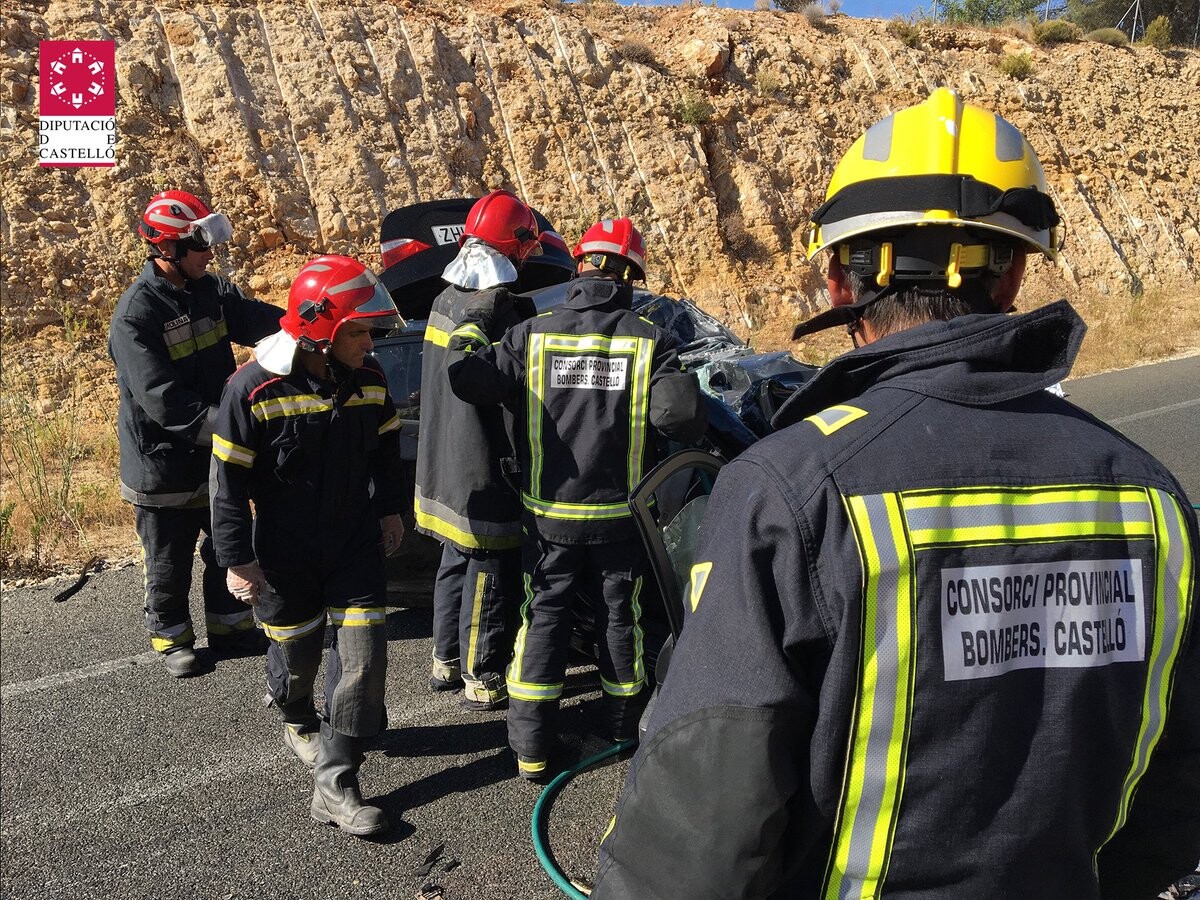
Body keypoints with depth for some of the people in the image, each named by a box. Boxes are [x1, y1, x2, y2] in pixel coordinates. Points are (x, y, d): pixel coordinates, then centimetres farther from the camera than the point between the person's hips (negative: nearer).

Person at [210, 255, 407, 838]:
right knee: (297, 652, 16)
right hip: (285, 553, -3)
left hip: (355, 543, 4)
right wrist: (237, 560, -11)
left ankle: (334, 787, 8)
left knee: (363, 656, -3)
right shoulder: (254, 389, -20)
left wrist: (390, 510, 14)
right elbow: (229, 481, -13)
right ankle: (300, 726, 50)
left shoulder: (369, 378, -5)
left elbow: (385, 448, 12)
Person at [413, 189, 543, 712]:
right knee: (490, 575, 5)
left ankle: (446, 662, 35)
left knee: (456, 563, 22)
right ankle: (483, 680, 17)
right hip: (486, 473, -8)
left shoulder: (446, 300, 5)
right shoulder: (506, 309, -20)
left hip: (441, 467, 8)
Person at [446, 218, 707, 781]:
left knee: (544, 616, 12)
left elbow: (465, 377, -10)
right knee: (620, 618, 17)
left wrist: (474, 322, 7)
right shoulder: (649, 341, -9)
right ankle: (621, 730, 32)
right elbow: (681, 417, -17)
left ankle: (532, 749, 16)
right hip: (620, 515, 0)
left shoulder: (533, 334, -7)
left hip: (550, 513, 0)